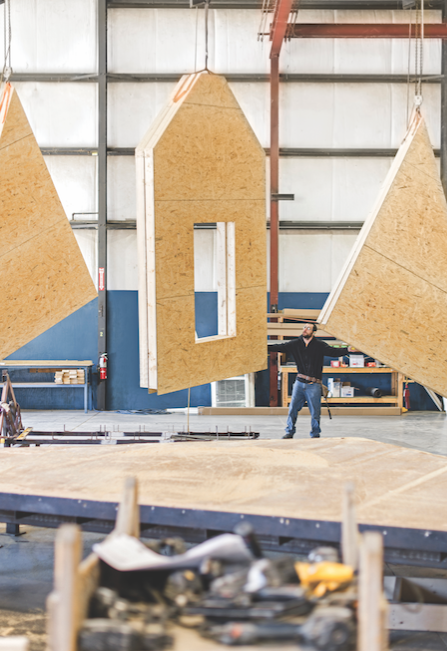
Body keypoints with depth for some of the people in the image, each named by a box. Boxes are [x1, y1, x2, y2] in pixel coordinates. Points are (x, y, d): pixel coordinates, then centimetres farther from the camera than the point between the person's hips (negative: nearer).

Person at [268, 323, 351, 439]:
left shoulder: (320, 346, -2)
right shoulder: (295, 344, 6)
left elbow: (333, 351, -12)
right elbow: (279, 347, 7)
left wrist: (347, 350, -30)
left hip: (314, 385, -3)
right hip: (300, 382, 3)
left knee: (315, 411, 1)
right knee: (293, 408, 2)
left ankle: (315, 434, 14)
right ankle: (289, 432, 14)